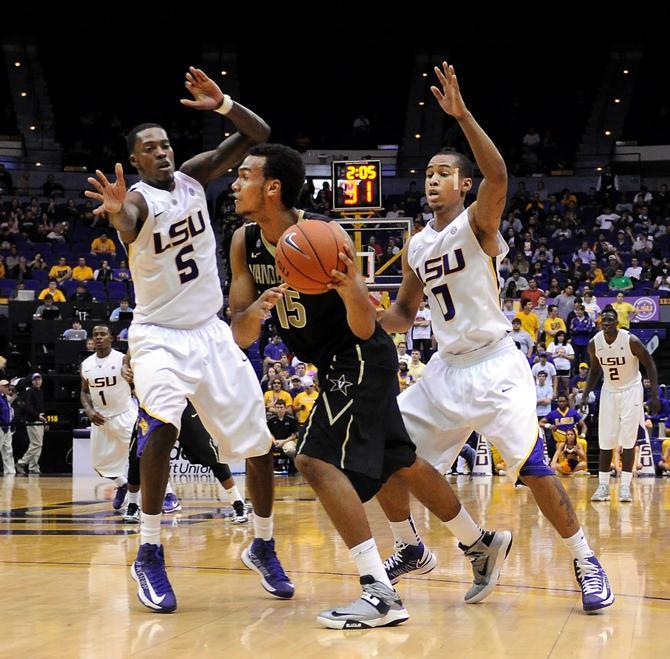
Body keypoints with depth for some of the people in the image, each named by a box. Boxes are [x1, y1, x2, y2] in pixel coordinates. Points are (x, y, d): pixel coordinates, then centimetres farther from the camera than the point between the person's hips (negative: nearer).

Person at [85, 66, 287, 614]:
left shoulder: (194, 176, 1)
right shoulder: (138, 198, -15)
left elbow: (260, 135, -3)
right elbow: (127, 225, -41)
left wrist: (223, 105, -22)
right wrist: (117, 212, -66)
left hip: (211, 331, 5)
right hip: (160, 335, -5)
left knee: (259, 442, 3)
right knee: (160, 427, -30)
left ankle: (263, 547, 23)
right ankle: (149, 555, -18)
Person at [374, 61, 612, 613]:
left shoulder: (478, 223, -6)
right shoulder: (417, 247, 12)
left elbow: (498, 176, -28)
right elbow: (405, 314, 22)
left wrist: (463, 116, -37)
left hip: (495, 366, -7)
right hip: (447, 369, 7)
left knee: (531, 468, -18)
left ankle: (586, 563, 0)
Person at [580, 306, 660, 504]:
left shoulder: (631, 341, -20)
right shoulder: (594, 343, -8)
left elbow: (650, 365, -10)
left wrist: (654, 395, -14)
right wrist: (585, 395, 0)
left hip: (630, 391, -3)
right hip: (609, 391, 4)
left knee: (628, 441, -6)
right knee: (605, 441, 3)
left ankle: (625, 487, -1)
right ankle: (603, 486, 9)